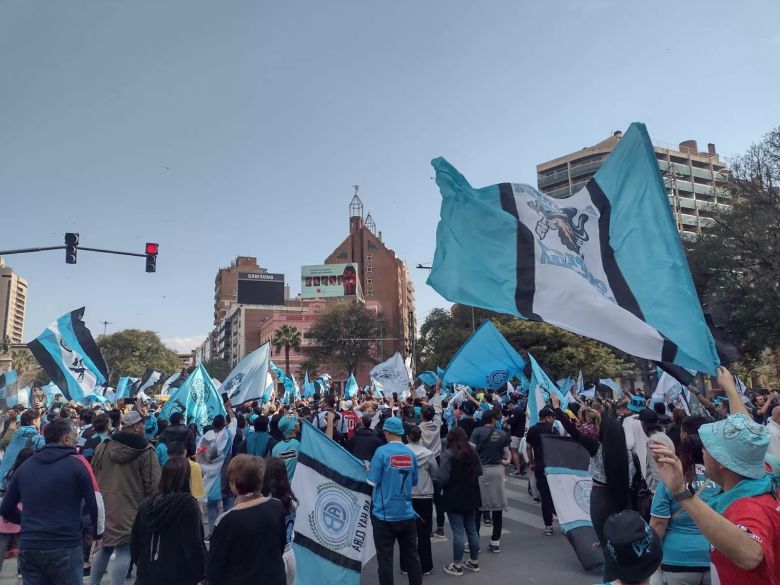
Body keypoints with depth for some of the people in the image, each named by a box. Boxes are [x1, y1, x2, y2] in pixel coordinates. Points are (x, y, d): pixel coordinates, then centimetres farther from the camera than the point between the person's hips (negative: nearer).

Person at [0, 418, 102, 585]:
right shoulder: (77, 463, -7)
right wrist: (97, 533, 6)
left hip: (28, 548, 4)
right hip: (65, 547, -4)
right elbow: (95, 504, -10)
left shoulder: (25, 465, 7)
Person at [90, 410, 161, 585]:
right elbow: (153, 485, -13)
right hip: (131, 509, -6)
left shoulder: (103, 446, 5)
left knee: (104, 547, 21)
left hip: (104, 507, 6)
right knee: (124, 551, 0)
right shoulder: (146, 451, -12)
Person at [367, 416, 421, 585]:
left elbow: (372, 482, -11)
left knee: (385, 558, 7)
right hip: (406, 513, 4)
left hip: (384, 513, -4)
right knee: (411, 555, 15)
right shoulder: (411, 453, 0)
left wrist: (369, 470, 8)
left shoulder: (382, 451, -14)